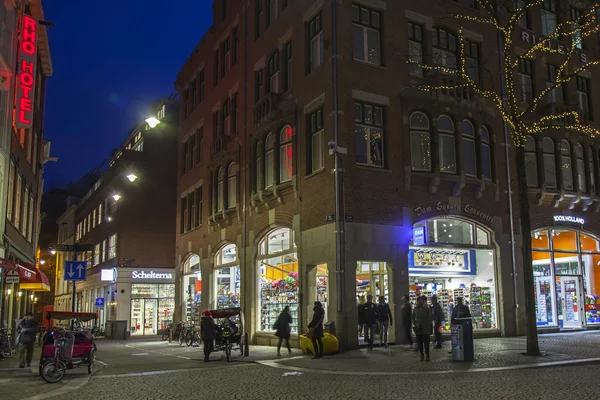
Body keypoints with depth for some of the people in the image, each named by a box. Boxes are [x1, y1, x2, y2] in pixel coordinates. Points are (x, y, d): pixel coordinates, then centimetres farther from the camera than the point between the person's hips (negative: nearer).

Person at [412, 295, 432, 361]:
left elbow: (429, 319, -1)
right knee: (419, 342, 4)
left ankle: (427, 355, 6)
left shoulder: (426, 309, -2)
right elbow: (413, 317, 15)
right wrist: (414, 324, 1)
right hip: (418, 329, 3)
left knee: (426, 342, -3)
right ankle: (421, 354, 13)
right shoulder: (415, 309, 7)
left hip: (425, 329, -3)